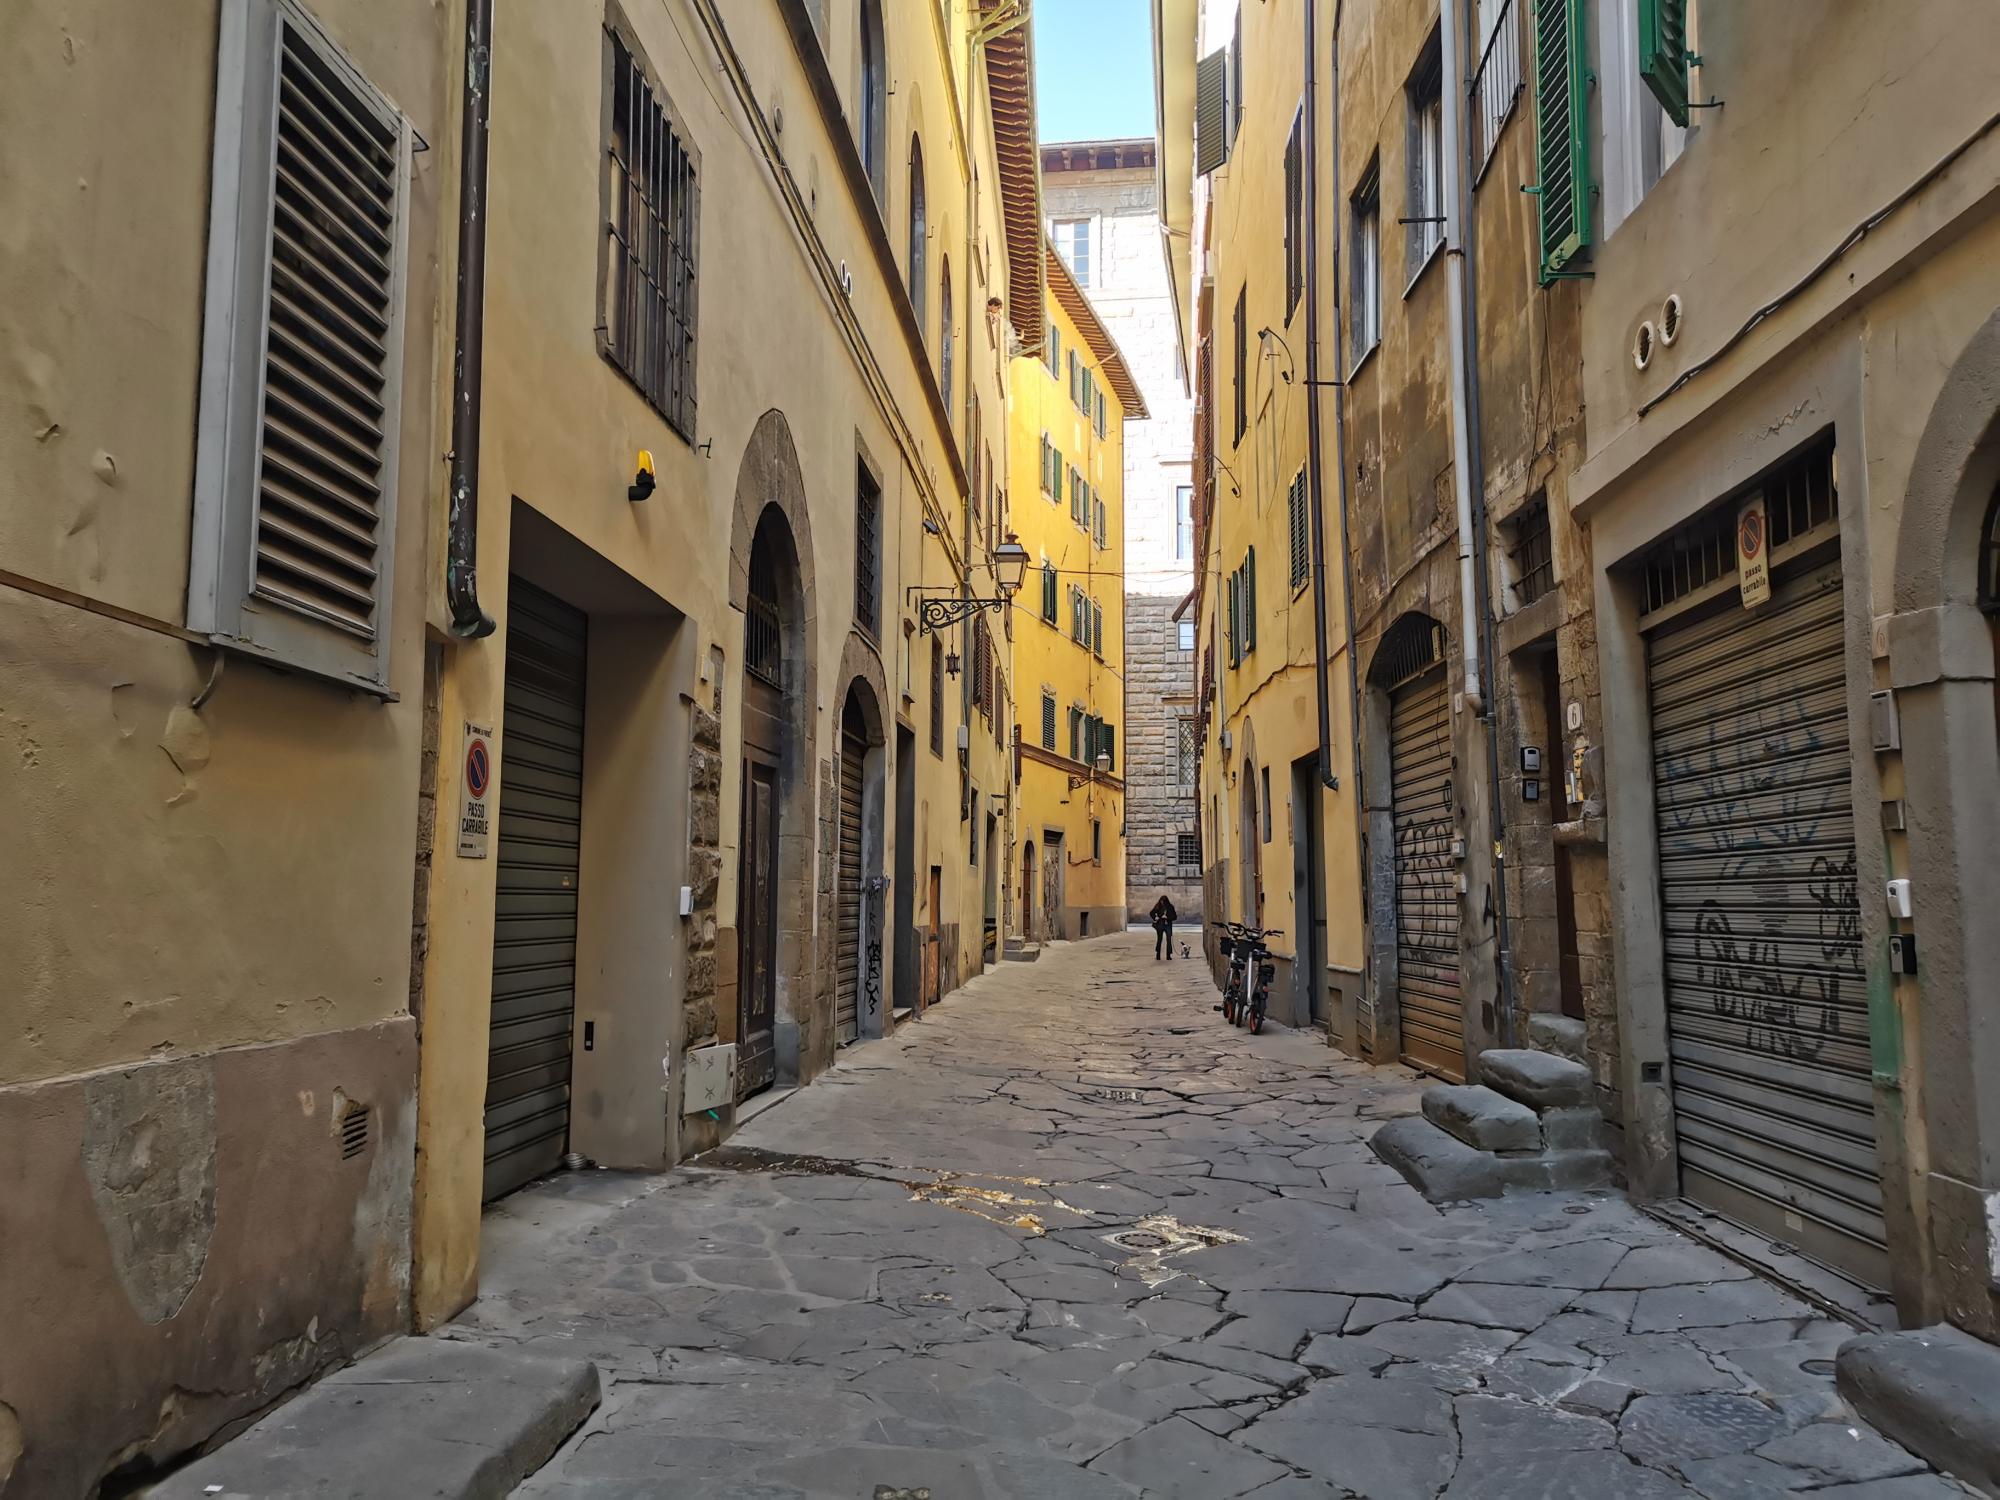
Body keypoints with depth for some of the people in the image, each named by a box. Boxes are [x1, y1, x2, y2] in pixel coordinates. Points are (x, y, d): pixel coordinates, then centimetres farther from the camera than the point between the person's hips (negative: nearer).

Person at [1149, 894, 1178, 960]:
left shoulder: (1170, 907, -3)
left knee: (1169, 940, -7)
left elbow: (1174, 916, -3)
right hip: (1160, 925, 1)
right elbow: (1152, 913, 12)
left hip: (1168, 925, -1)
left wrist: (1167, 917, -16)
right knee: (1159, 940, 5)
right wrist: (1155, 917, -6)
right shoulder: (1158, 906, -1)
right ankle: (1158, 956, 11)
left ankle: (1168, 955, -2)